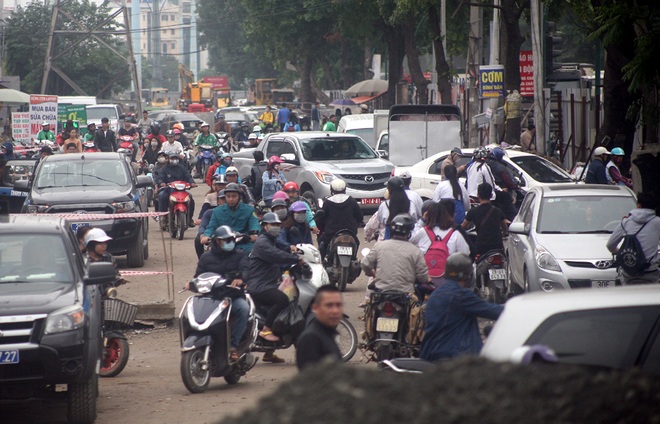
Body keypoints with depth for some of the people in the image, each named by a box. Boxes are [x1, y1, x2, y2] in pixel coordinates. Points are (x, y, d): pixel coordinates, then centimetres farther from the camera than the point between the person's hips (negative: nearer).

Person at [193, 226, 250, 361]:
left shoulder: (239, 255, 12)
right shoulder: (206, 258, 16)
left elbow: (245, 270, -7)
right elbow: (199, 276, 11)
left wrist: (241, 279, -31)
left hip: (234, 296, -1)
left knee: (244, 308, -35)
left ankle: (233, 345, -28)